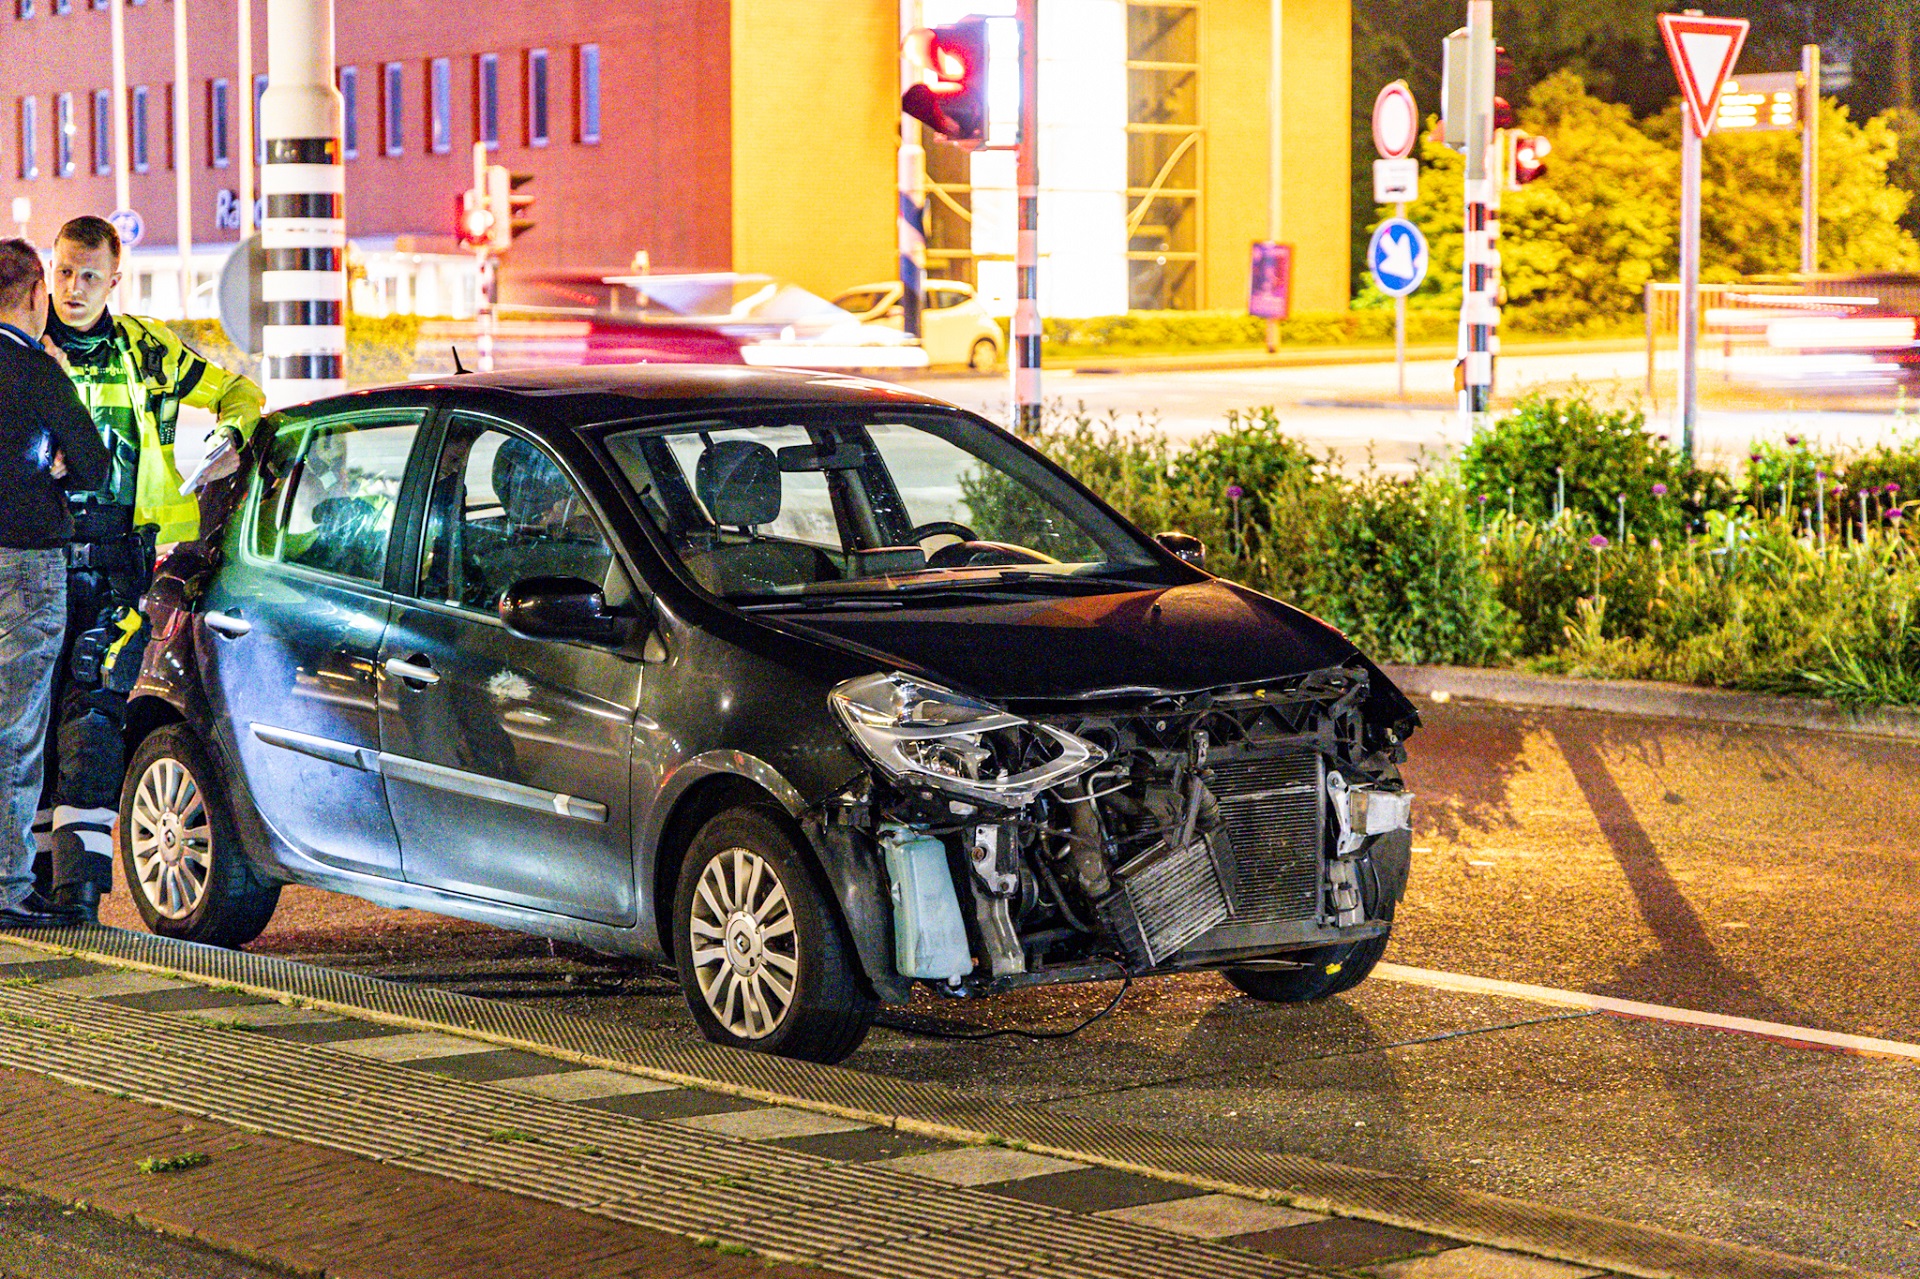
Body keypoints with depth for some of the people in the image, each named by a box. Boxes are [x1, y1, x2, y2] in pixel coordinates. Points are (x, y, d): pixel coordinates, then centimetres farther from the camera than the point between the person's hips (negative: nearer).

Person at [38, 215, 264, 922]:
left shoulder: (146, 351, 11)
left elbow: (235, 391, 23)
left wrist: (232, 439, 2)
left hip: (121, 558, -1)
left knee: (94, 706, -13)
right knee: (35, 706, 0)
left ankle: (81, 881, -18)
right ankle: (40, 867, 8)